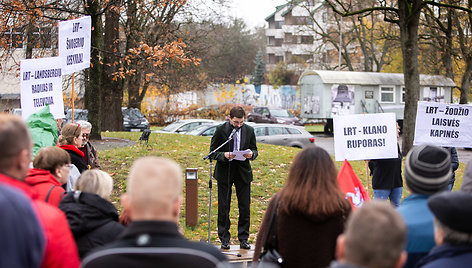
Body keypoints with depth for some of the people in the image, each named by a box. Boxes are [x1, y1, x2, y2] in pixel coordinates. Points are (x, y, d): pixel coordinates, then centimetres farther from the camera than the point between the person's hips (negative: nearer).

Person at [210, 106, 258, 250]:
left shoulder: (249, 130, 3)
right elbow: (213, 152, -3)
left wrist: (251, 154, -14)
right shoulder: (220, 130, -6)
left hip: (243, 172, 2)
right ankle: (224, 239, 14)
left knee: (245, 207, 2)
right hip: (224, 173, -2)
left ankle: (243, 239, 12)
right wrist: (224, 155, -23)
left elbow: (254, 149, 10)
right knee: (223, 207, 3)